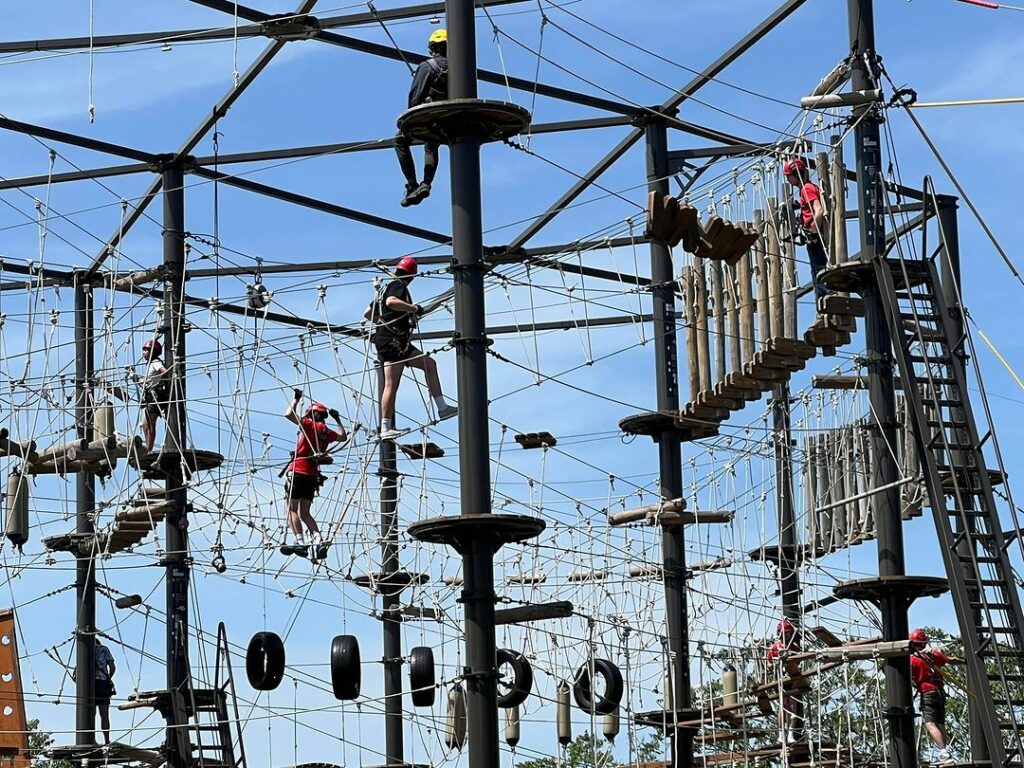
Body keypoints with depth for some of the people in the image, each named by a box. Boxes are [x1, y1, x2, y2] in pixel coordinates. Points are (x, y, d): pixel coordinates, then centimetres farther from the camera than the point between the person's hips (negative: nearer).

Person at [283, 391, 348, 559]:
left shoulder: (309, 425, -3)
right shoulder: (327, 432, 13)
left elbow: (289, 414, -11)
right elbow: (343, 437, 33)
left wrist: (297, 399, 4)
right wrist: (337, 419, 43)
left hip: (298, 471, -6)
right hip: (313, 475, 6)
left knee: (291, 509, -6)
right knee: (304, 513, 12)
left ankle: (300, 543, -21)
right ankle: (318, 542, -5)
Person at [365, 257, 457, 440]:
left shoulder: (387, 288, 23)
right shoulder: (398, 285, -5)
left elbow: (367, 313, 27)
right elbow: (391, 302, -28)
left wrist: (382, 320, 42)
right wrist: (413, 308, -22)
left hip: (397, 342, 11)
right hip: (392, 341, -11)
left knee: (429, 364, 10)